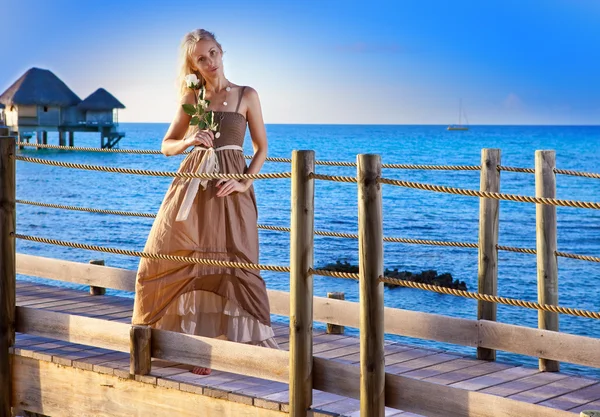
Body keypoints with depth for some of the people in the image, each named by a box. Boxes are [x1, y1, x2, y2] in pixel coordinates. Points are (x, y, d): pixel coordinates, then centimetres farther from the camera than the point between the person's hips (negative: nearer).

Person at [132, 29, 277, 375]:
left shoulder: (246, 96, 3)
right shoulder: (191, 98, 10)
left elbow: (262, 149, 5)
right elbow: (167, 145, 13)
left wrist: (245, 181, -10)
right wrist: (189, 141, -8)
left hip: (230, 187, -3)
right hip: (193, 184, 3)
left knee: (229, 261, -7)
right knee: (171, 255, -1)